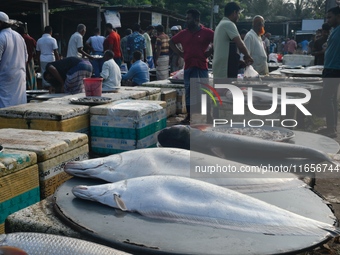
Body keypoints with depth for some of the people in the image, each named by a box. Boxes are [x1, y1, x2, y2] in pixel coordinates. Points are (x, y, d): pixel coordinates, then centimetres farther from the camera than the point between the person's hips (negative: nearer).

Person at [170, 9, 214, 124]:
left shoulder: (206, 32, -4)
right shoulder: (183, 33, 8)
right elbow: (172, 42, 21)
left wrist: (209, 52, -6)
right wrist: (180, 53, 11)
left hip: (201, 67, -4)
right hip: (188, 66, 4)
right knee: (189, 92, 9)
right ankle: (189, 116, 18)